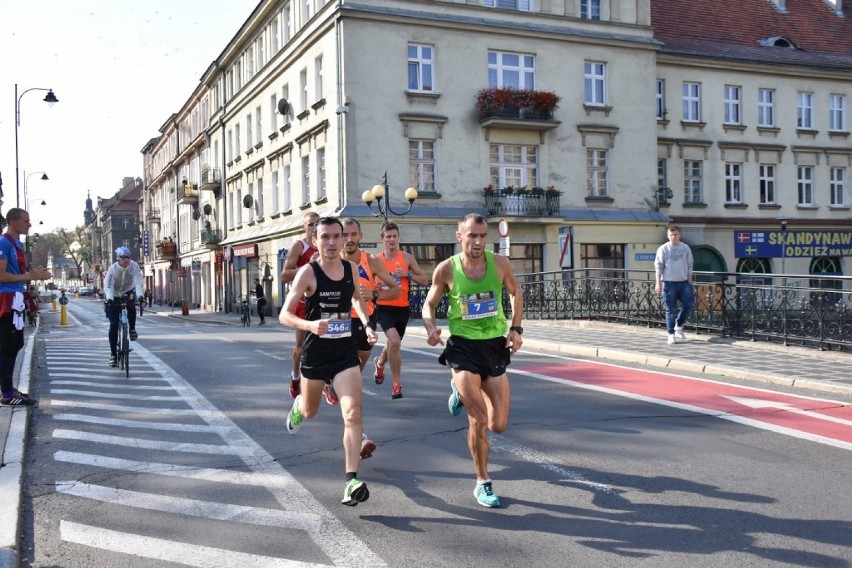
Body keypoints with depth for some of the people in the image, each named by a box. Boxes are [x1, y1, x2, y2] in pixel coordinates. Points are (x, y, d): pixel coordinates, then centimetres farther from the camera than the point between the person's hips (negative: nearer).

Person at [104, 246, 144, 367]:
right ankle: (113, 354, -2)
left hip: (128, 293, 1)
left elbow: (138, 282, -28)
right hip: (114, 298, -1)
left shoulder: (134, 266, -19)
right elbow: (108, 286, -33)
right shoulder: (113, 269, -23)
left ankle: (132, 329, -8)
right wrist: (109, 299, -51)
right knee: (114, 325, -9)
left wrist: (140, 296, -45)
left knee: (131, 306, -35)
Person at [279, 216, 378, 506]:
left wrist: (366, 324, 7)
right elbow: (285, 315, -14)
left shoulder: (351, 268, -1)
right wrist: (310, 324, -33)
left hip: (345, 352, 2)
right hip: (315, 353, -1)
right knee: (309, 412, 21)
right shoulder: (307, 272, -13)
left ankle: (351, 480, -14)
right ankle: (298, 405, 59)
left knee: (353, 414, -15)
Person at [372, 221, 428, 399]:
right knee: (395, 341, -23)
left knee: (392, 343, 18)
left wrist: (408, 274, -14)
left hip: (402, 308, 2)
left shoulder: (407, 258, 0)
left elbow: (425, 281, 2)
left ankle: (380, 363, 54)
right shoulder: (376, 260, -1)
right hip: (384, 307, -2)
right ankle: (397, 384, -10)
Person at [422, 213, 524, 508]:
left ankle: (462, 391, 36)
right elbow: (429, 304, 5)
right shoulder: (446, 269, -8)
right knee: (478, 420, -9)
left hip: (495, 345, 3)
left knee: (498, 426, 5)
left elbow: (515, 293, 13)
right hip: (463, 346, -3)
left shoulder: (499, 263, -4)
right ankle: (483, 484, 12)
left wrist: (516, 329, 3)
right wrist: (431, 327, -16)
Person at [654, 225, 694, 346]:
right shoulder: (663, 249, -1)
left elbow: (689, 266, 11)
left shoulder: (685, 248, 7)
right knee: (671, 310, 1)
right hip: (669, 283, -3)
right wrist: (658, 283, -8)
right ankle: (671, 334, 9)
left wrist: (690, 282, 6)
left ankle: (678, 326, 22)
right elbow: (658, 266, -2)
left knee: (688, 306, -1)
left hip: (684, 282, 3)